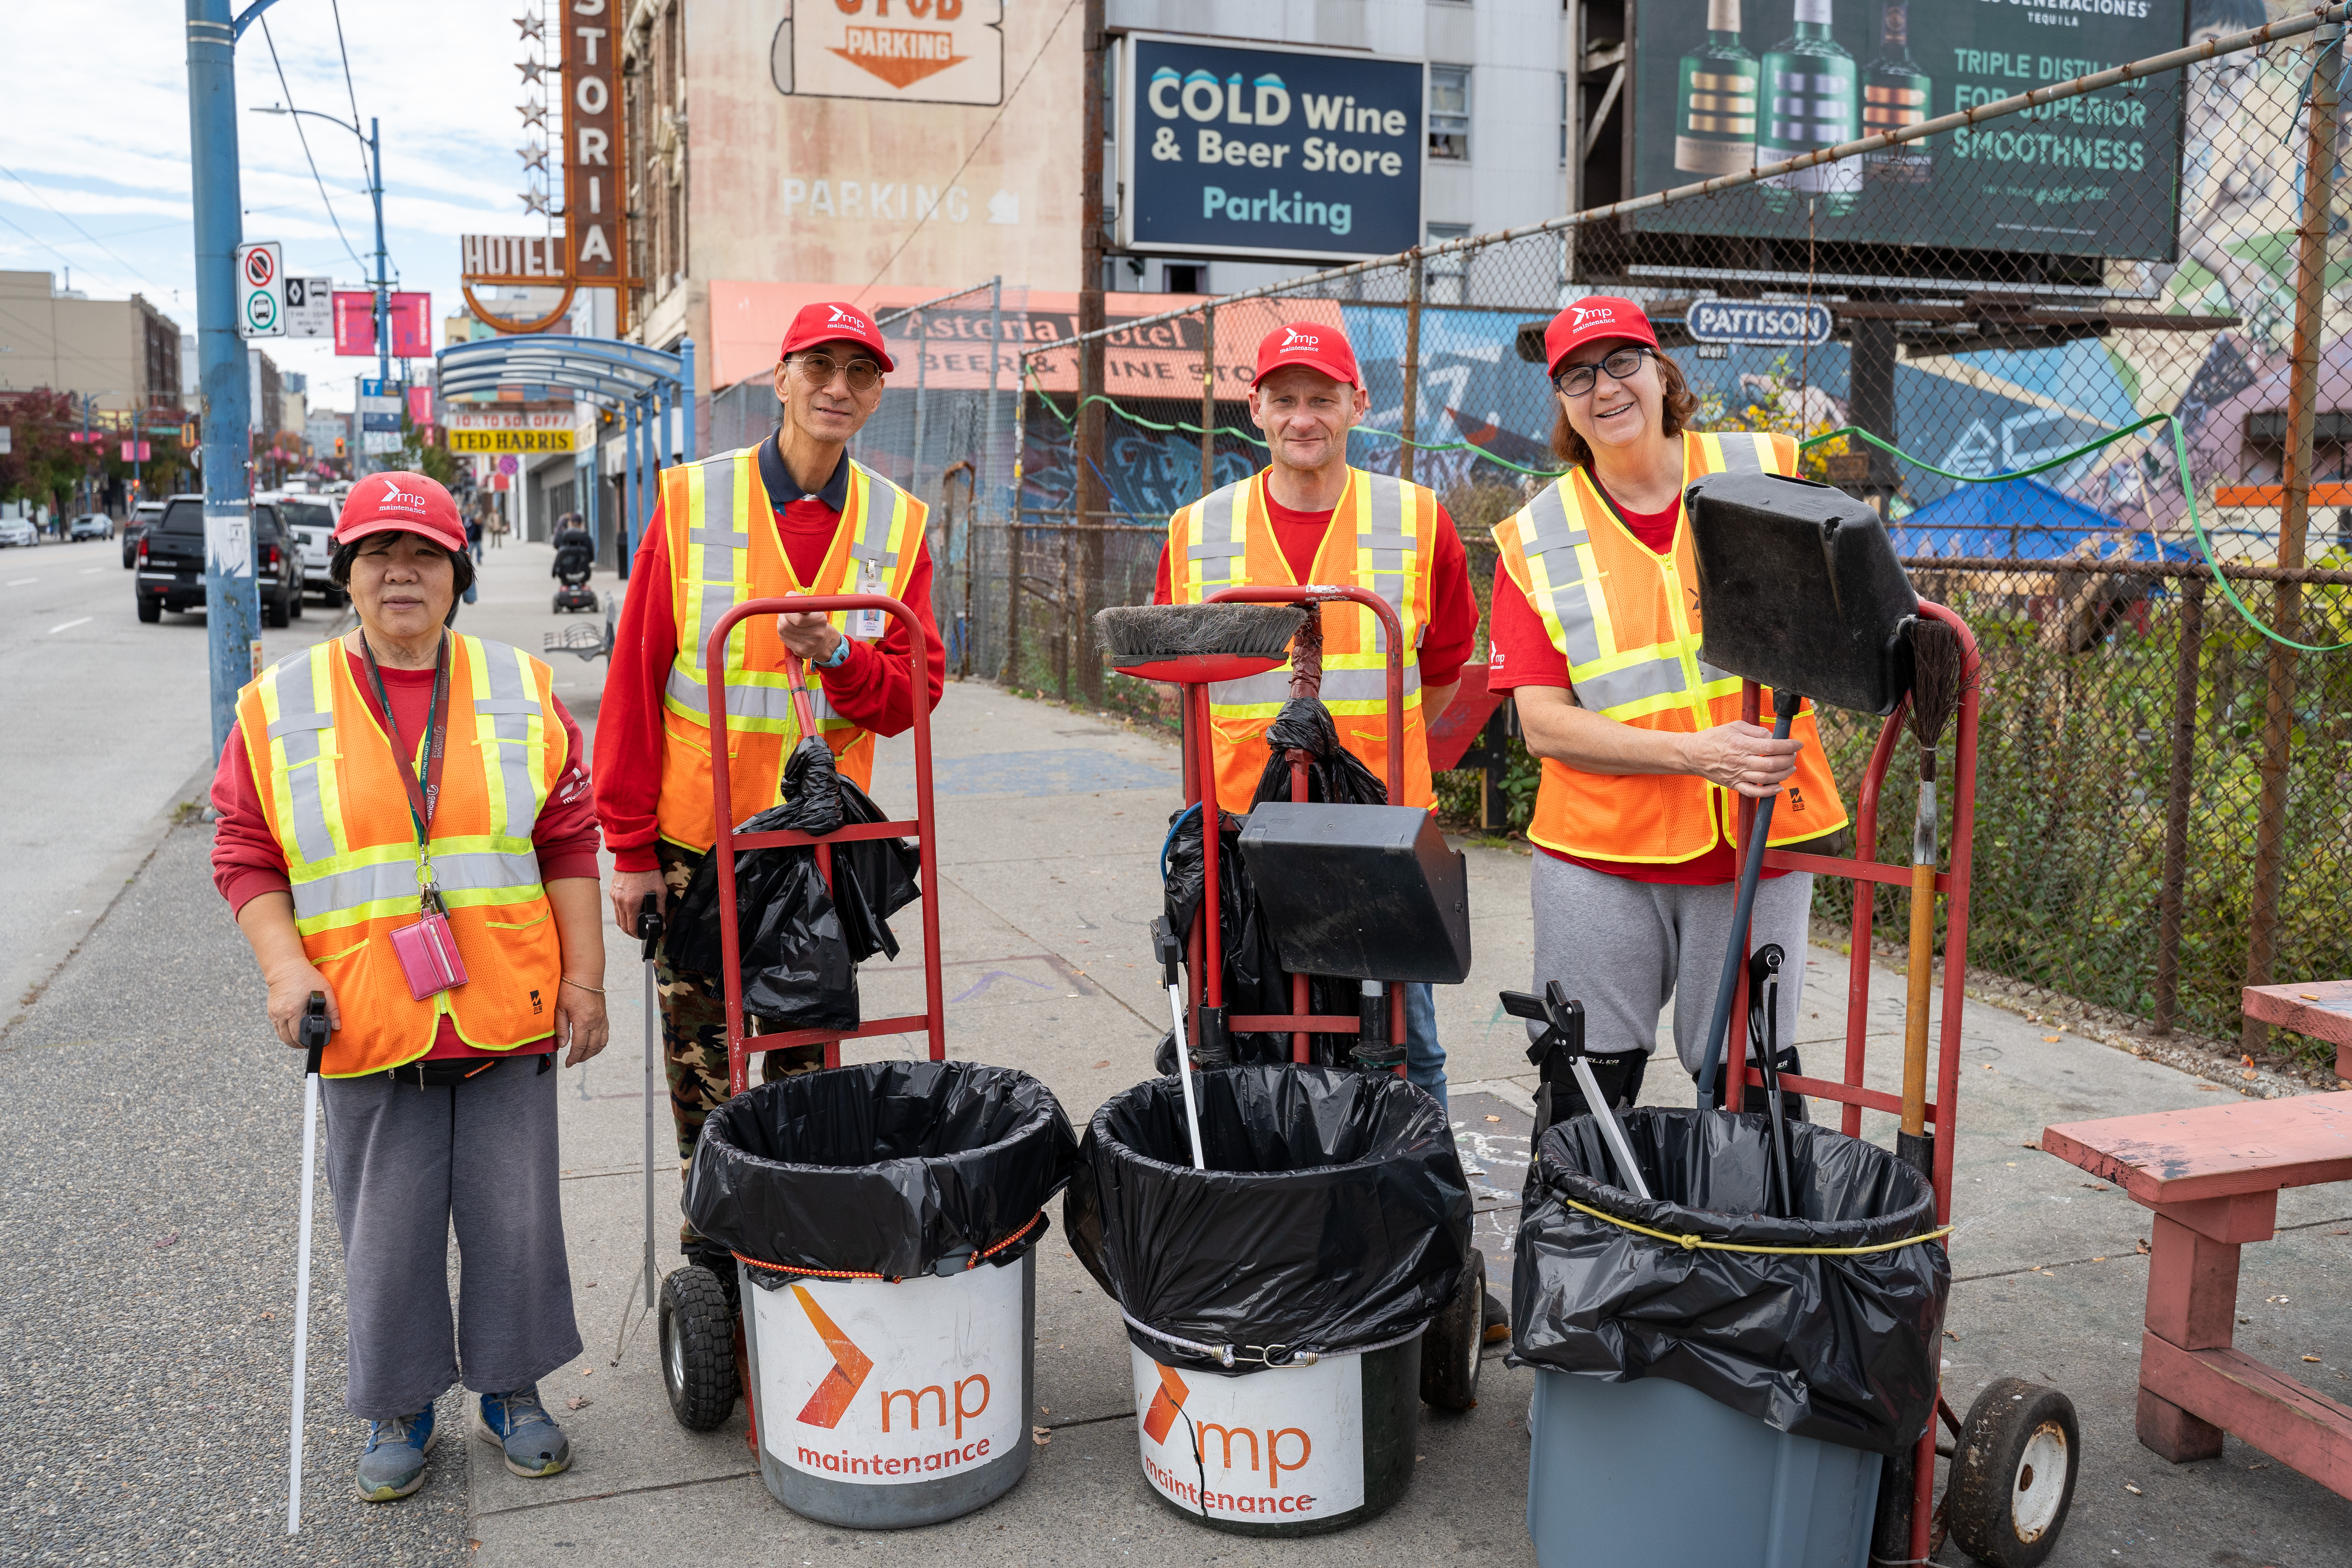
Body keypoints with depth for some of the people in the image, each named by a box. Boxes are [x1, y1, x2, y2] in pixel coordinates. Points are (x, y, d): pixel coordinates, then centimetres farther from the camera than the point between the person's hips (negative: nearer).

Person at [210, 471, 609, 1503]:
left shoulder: (522, 692, 5)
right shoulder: (280, 708, 2)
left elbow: (569, 845, 6)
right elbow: (247, 858, 5)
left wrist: (584, 976, 2)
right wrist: (286, 966, -10)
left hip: (508, 1023, 1)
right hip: (367, 1028, -1)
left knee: (515, 1217, 10)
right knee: (386, 1232, 9)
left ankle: (508, 1388, 31)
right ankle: (399, 1408, 29)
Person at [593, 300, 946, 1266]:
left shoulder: (897, 525, 3)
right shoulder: (693, 501, -4)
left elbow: (910, 696, 1)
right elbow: (636, 679, -3)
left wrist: (839, 655, -21)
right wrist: (630, 846, -4)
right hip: (695, 840, -2)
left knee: (804, 1055, 11)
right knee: (701, 1055, 6)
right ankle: (711, 1248, 20)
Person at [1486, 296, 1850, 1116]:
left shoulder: (1763, 471, 5)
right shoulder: (1535, 540, 3)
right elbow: (1542, 723, -5)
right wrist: (1696, 752, -17)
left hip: (1757, 840, 1)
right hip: (1601, 849, 0)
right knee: (1586, 1090, 2)